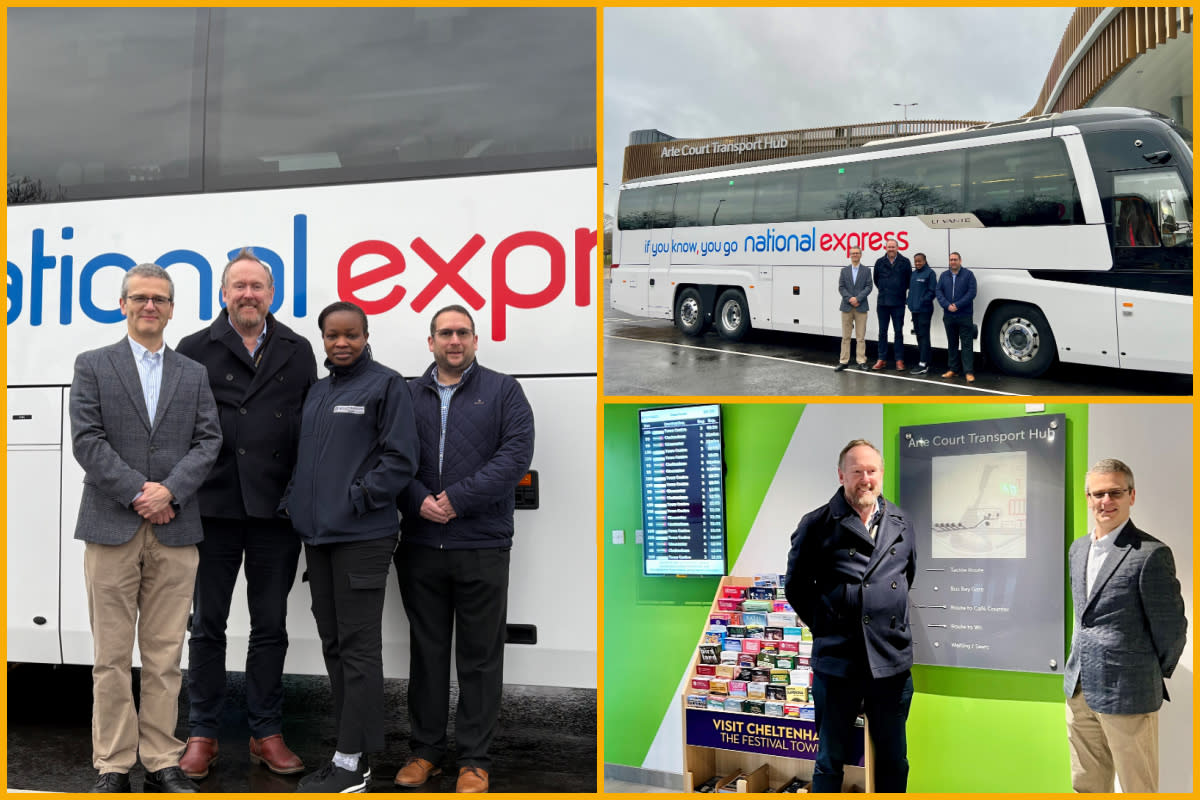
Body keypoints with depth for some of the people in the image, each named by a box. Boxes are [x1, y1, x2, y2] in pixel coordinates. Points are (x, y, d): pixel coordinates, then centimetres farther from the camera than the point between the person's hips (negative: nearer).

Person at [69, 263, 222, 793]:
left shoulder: (194, 375, 14)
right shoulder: (93, 366, 7)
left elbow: (208, 442, 4)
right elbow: (87, 440, -3)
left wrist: (169, 492, -11)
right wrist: (138, 493, -12)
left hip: (174, 530, 2)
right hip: (111, 528, -2)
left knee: (165, 654, 5)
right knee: (112, 655, 2)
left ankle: (162, 762, 12)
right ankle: (113, 765, 11)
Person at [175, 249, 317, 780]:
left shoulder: (298, 352, 10)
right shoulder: (195, 351, 6)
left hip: (276, 511, 1)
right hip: (213, 507, -1)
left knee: (270, 627, 9)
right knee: (207, 625, 7)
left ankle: (266, 734, 19)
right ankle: (202, 735, 18)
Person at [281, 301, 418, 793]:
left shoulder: (385, 385, -5)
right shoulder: (317, 392, 17)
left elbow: (400, 458, -11)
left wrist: (357, 499, -15)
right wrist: (295, 503, 10)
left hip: (361, 538, -8)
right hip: (317, 535, 8)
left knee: (358, 647, -4)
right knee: (333, 645, 13)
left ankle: (352, 762, 1)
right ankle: (348, 748, 23)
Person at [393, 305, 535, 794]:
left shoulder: (503, 392, 5)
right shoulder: (409, 396, 12)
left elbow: (517, 454, -8)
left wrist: (458, 499, -14)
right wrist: (419, 502, -13)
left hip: (482, 547, -2)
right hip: (420, 546, 2)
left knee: (480, 657, 4)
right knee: (427, 652, 12)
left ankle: (474, 761, 14)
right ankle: (426, 751, 24)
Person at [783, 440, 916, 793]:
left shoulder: (901, 523, 7)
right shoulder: (817, 525, -6)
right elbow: (795, 586, 4)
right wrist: (825, 627, 3)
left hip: (892, 661, 4)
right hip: (837, 662, -3)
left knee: (893, 761, 14)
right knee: (830, 759, 9)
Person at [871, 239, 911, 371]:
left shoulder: (905, 262, -2)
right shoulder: (880, 262, 3)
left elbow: (909, 280, 5)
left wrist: (902, 291, 7)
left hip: (898, 302, -2)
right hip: (882, 302, 2)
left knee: (898, 332, 3)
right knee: (882, 331, 6)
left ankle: (899, 360, 7)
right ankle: (882, 359, 12)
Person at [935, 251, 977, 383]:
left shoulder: (968, 274, 0)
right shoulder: (944, 276, 11)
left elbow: (971, 293, -7)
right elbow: (939, 292, 4)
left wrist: (957, 305, -15)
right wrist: (947, 305, -12)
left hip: (965, 316, -4)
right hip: (948, 316, 4)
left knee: (967, 344, -5)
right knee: (951, 343, 11)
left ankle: (969, 372, -7)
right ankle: (953, 369, 19)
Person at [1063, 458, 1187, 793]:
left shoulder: (1151, 554, -15)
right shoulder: (1078, 548, 10)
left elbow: (1171, 628, -9)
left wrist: (1154, 675, 3)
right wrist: (1083, 661, 16)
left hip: (1126, 694, -7)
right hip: (1079, 690, 7)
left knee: (1137, 788, 5)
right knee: (1085, 786, 17)